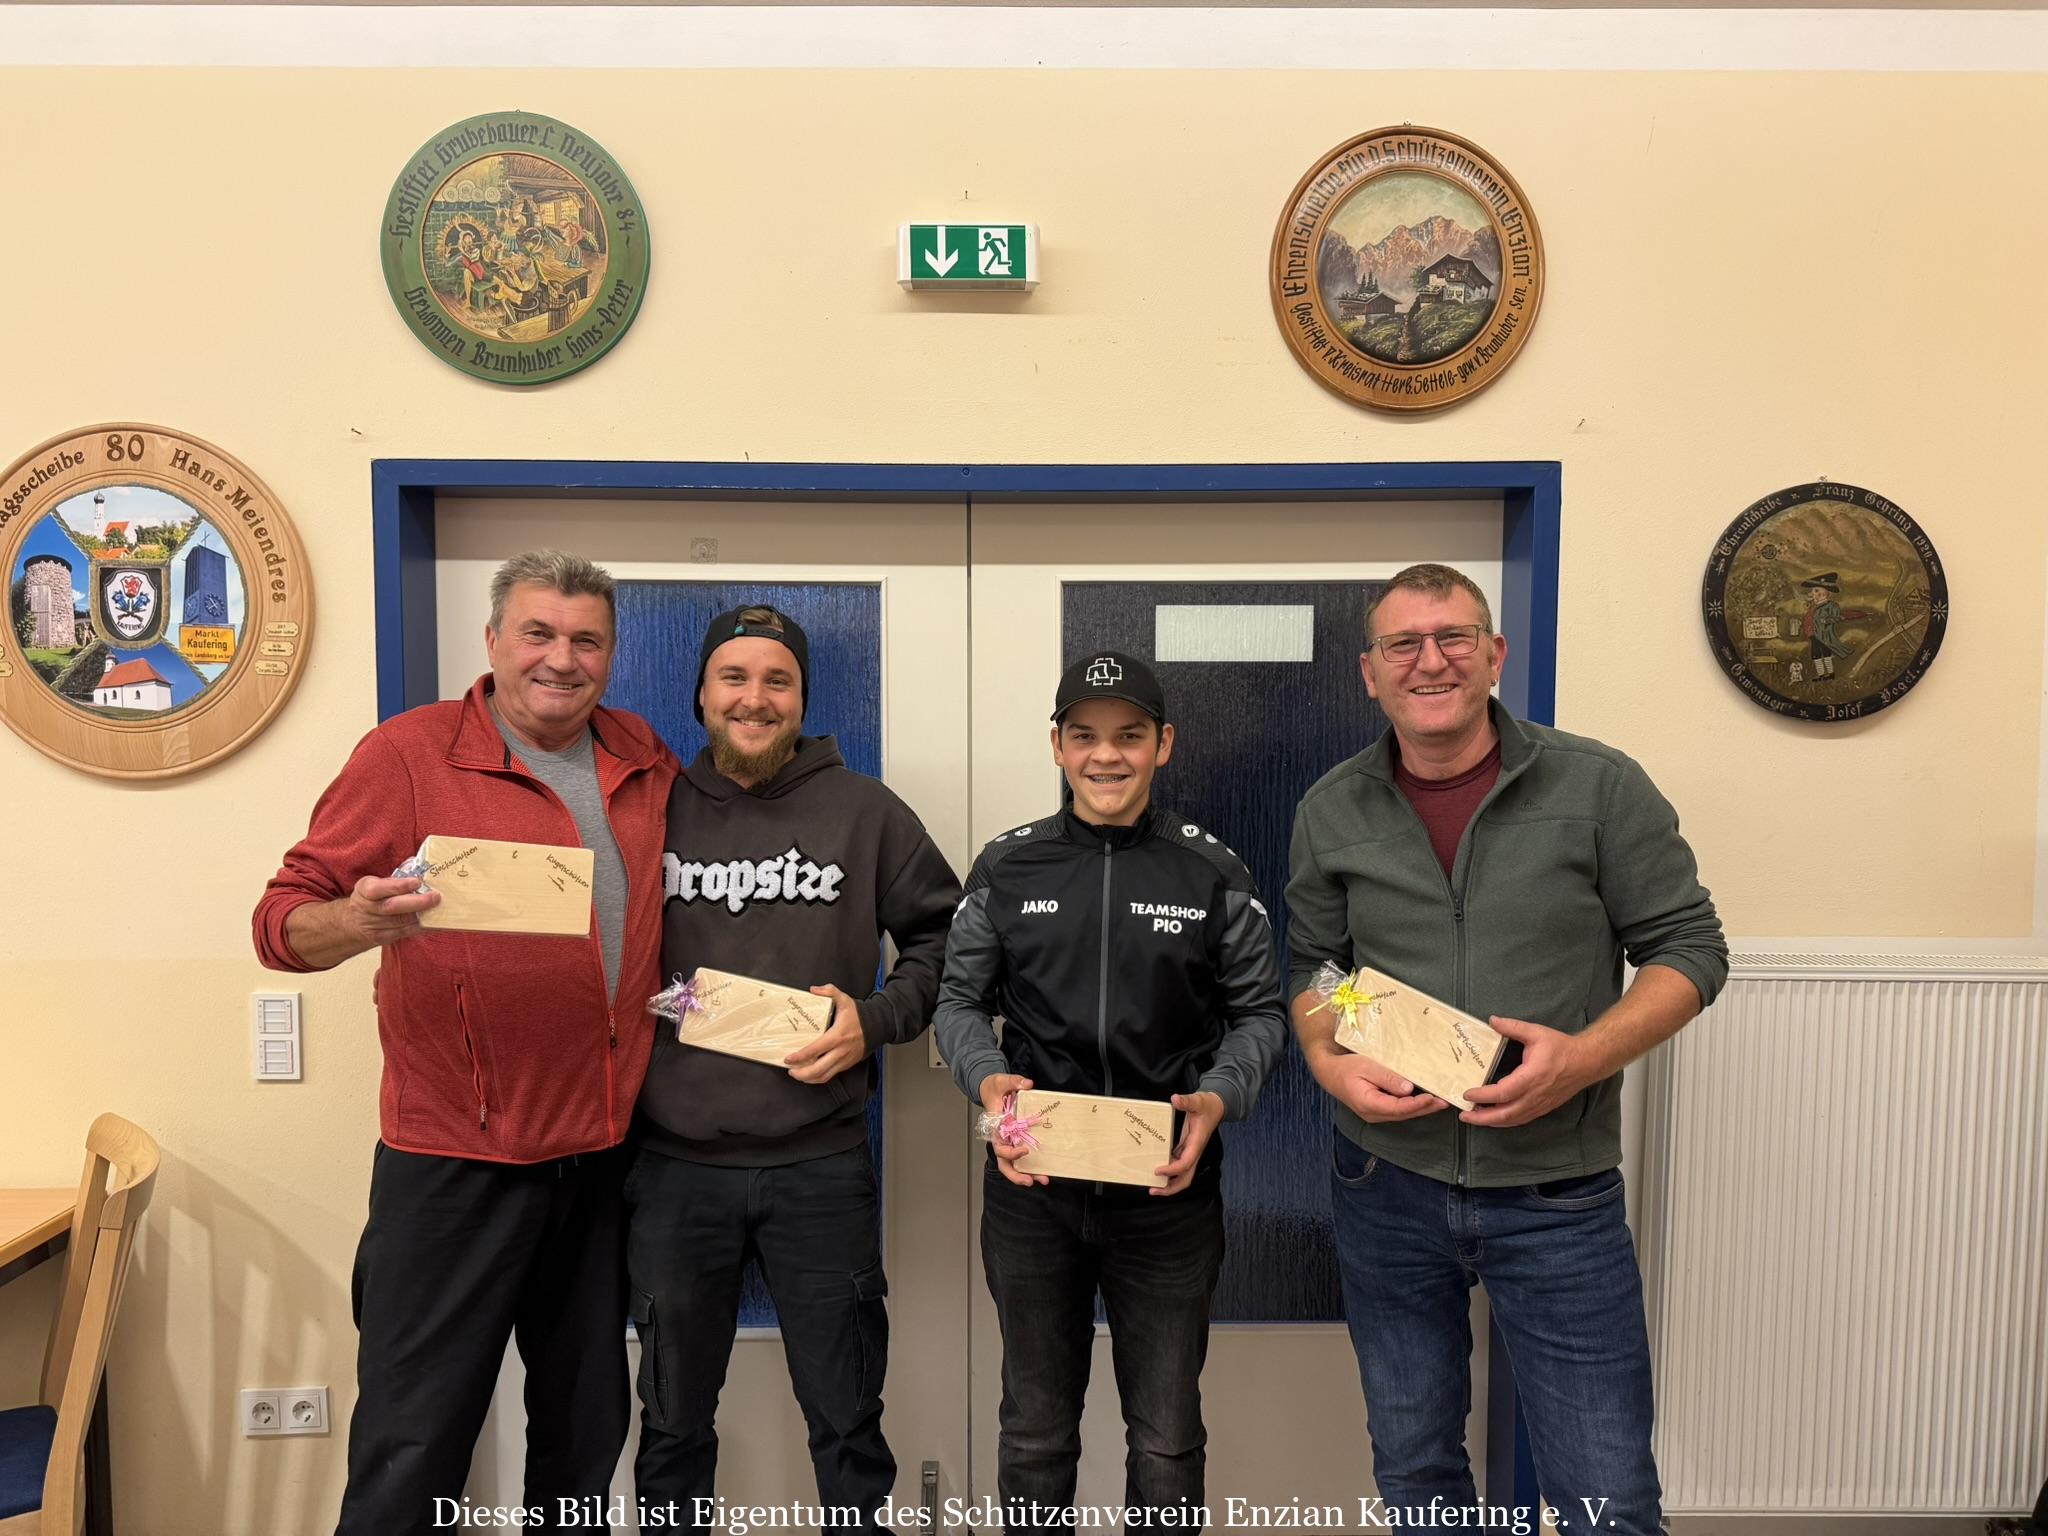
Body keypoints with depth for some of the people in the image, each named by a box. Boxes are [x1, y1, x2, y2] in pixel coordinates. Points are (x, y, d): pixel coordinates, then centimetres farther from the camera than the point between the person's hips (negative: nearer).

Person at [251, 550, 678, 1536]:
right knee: (416, 1434, 4)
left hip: (607, 1152, 5)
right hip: (457, 1160, -4)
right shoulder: (409, 753, -8)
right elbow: (284, 918, -11)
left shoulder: (646, 761, 6)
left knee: (586, 1425, 18)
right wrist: (357, 921, -32)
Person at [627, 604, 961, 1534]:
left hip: (820, 1166, -1)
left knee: (846, 1422, 13)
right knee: (673, 1422, 21)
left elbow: (943, 937, 4)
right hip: (673, 1165, 2)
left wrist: (876, 1019, -9)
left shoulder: (864, 812, 0)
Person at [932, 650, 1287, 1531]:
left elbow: (1259, 1010, 2)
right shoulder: (1007, 868, 0)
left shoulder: (1213, 873, -1)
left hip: (1170, 1193, 0)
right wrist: (987, 1079, -15)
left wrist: (1219, 1097, -16)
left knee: (1167, 1440, 15)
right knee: (1036, 1432, 18)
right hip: (1032, 1189, 1)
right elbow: (960, 999, 5)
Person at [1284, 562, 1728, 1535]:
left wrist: (1583, 1056, -19)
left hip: (1559, 1196, -2)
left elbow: (1688, 948, -3)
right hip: (1387, 1185, 3)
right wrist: (1330, 1064, -10)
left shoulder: (1599, 786, -7)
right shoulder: (1331, 811, 1)